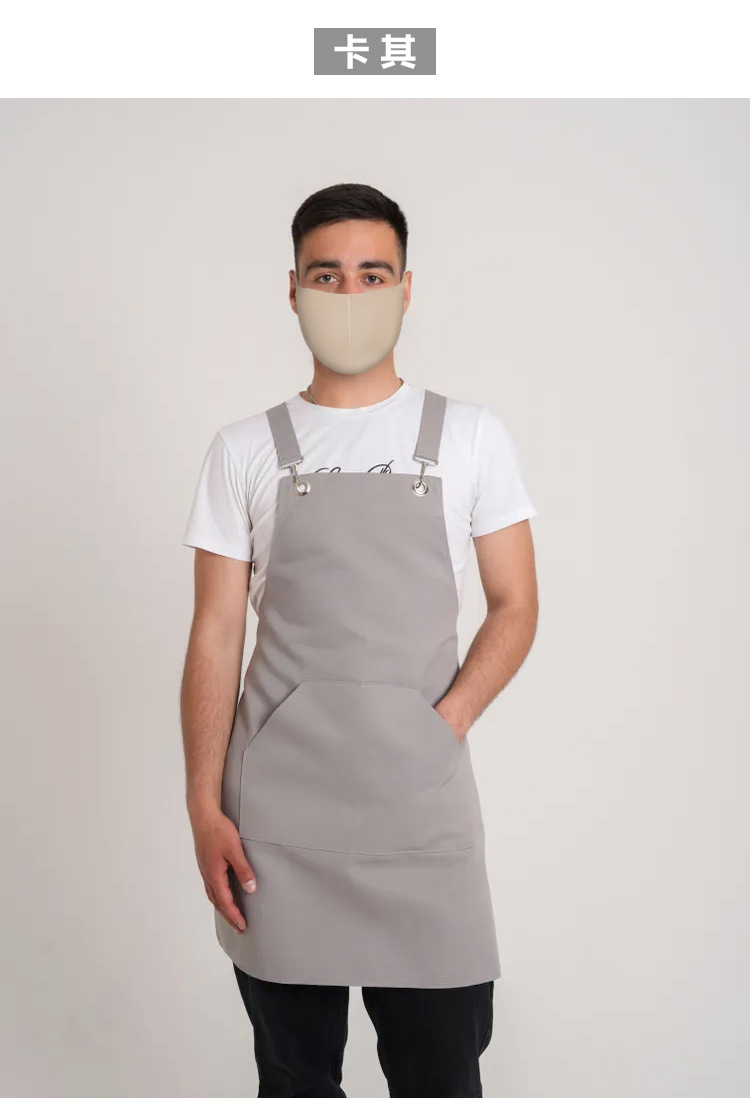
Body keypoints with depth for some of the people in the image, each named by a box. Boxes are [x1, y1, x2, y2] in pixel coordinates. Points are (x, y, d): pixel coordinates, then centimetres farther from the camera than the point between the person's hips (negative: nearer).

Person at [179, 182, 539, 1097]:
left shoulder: (471, 437, 4)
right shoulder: (244, 451, 4)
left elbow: (514, 607, 5)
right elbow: (216, 635, 3)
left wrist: (441, 726, -10)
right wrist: (203, 807, -3)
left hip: (421, 806, 0)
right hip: (276, 811, 1)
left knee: (440, 1074, 6)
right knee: (294, 1074, 14)